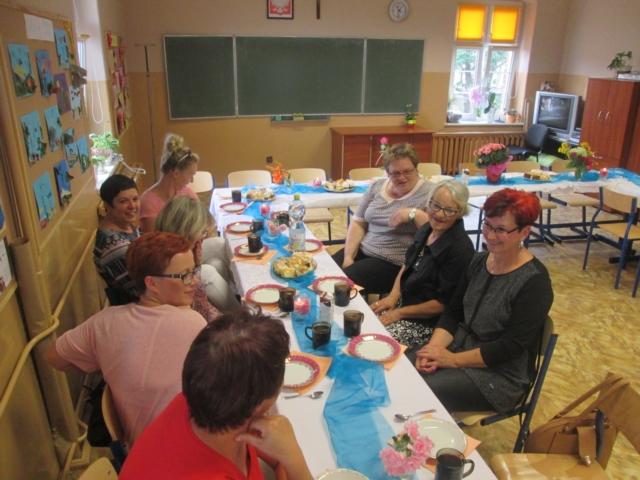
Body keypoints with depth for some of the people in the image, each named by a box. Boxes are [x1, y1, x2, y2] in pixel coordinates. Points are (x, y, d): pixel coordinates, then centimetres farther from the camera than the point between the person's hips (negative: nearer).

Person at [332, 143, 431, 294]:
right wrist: (348, 256, -3)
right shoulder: (377, 186, 8)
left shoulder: (428, 193, -8)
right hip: (362, 250, 6)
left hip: (395, 263, -6)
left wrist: (414, 214, -27)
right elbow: (358, 222, 8)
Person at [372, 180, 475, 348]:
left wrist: (399, 313, -15)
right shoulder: (427, 229, 3)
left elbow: (444, 303, -20)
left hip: (427, 322, -8)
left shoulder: (460, 249, -22)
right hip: (403, 301, 8)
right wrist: (393, 296, 0)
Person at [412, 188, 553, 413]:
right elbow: (452, 312, 3)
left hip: (501, 375, -6)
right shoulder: (479, 261, 3)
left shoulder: (534, 282, -18)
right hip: (461, 346, 6)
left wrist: (453, 360, -20)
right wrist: (434, 347, -14)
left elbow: (510, 347, -21)